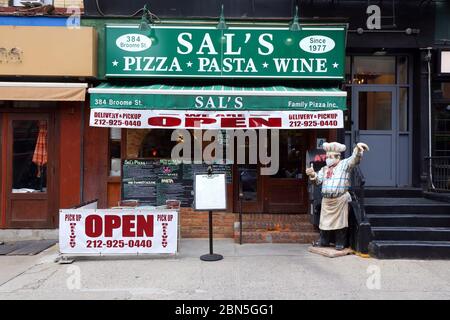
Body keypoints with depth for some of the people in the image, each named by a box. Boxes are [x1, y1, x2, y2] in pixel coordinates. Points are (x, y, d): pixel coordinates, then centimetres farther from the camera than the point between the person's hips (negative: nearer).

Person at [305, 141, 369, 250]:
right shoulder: (324, 169, 16)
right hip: (326, 199, 5)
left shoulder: (344, 164, 1)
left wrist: (358, 149, -36)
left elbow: (355, 159, -16)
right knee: (325, 220, 12)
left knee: (340, 221, 1)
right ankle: (324, 241, 24)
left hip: (340, 199, -5)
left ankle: (340, 243, 13)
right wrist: (312, 174, -11)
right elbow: (318, 180, 10)